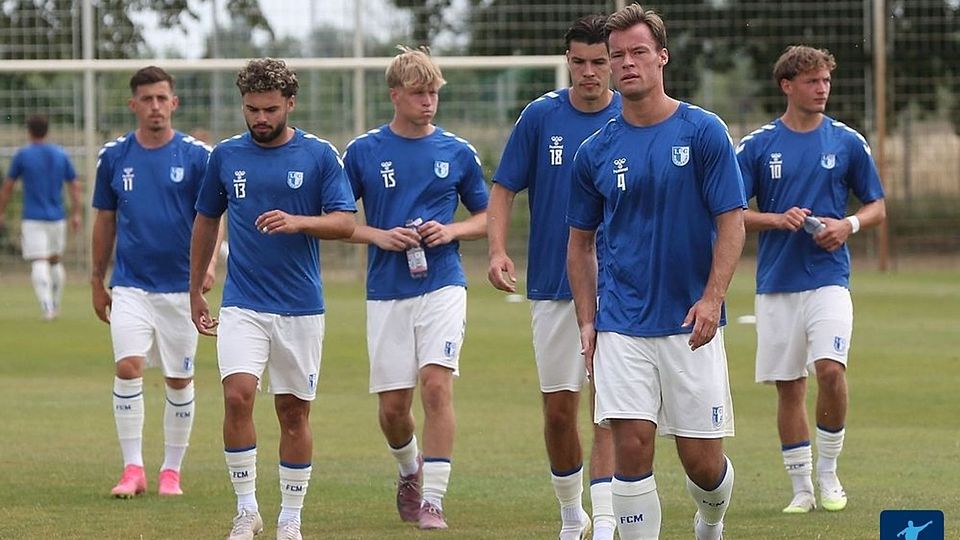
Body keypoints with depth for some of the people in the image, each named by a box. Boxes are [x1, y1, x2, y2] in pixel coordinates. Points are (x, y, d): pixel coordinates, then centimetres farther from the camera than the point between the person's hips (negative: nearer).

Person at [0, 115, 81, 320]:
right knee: (55, 260, 18)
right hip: (57, 217, 4)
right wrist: (76, 214, 10)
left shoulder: (23, 155, -2)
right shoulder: (61, 155, 7)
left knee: (39, 263, -9)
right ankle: (55, 306, 22)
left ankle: (47, 305, -25)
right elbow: (74, 186, 7)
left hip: (33, 218, -3)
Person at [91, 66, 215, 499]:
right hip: (130, 284, 1)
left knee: (179, 380, 5)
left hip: (180, 285, -1)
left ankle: (171, 470, 18)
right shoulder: (114, 156, 4)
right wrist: (97, 281, 14)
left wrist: (209, 261, -21)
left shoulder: (196, 155, -3)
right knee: (128, 368, -15)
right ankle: (132, 468, -9)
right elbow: (105, 220, 12)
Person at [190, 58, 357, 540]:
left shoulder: (319, 155, -1)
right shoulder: (226, 155, 5)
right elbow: (206, 222, 16)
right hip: (242, 303, 1)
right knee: (238, 394, -17)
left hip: (301, 306, -1)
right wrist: (195, 291, 18)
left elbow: (345, 222, -5)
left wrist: (297, 222, -23)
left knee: (294, 412, 4)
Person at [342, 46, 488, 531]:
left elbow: (486, 218, 13)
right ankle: (410, 471, 34)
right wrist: (380, 236, -10)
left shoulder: (458, 153, 4)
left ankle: (433, 499, -12)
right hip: (386, 292, 1)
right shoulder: (363, 152, 2)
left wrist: (450, 232, -6)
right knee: (392, 407, 3)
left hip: (442, 286, -1)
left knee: (436, 385, -16)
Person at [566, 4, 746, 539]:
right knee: (632, 445, -10)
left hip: (692, 327, -2)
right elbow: (581, 241, 14)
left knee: (702, 458, 2)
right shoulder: (597, 151, 5)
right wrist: (587, 321, 5)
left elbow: (732, 222, -5)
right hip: (623, 327, 2)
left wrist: (712, 299, -17)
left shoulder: (705, 132, -3)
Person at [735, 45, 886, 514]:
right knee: (788, 386, 4)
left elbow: (877, 208, 11)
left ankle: (828, 474, 0)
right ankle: (801, 488, 14)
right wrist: (778, 219, -14)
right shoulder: (757, 146, 2)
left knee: (830, 369, -18)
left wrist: (848, 225, -10)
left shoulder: (847, 142, 4)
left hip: (829, 278, -1)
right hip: (777, 284, 1)